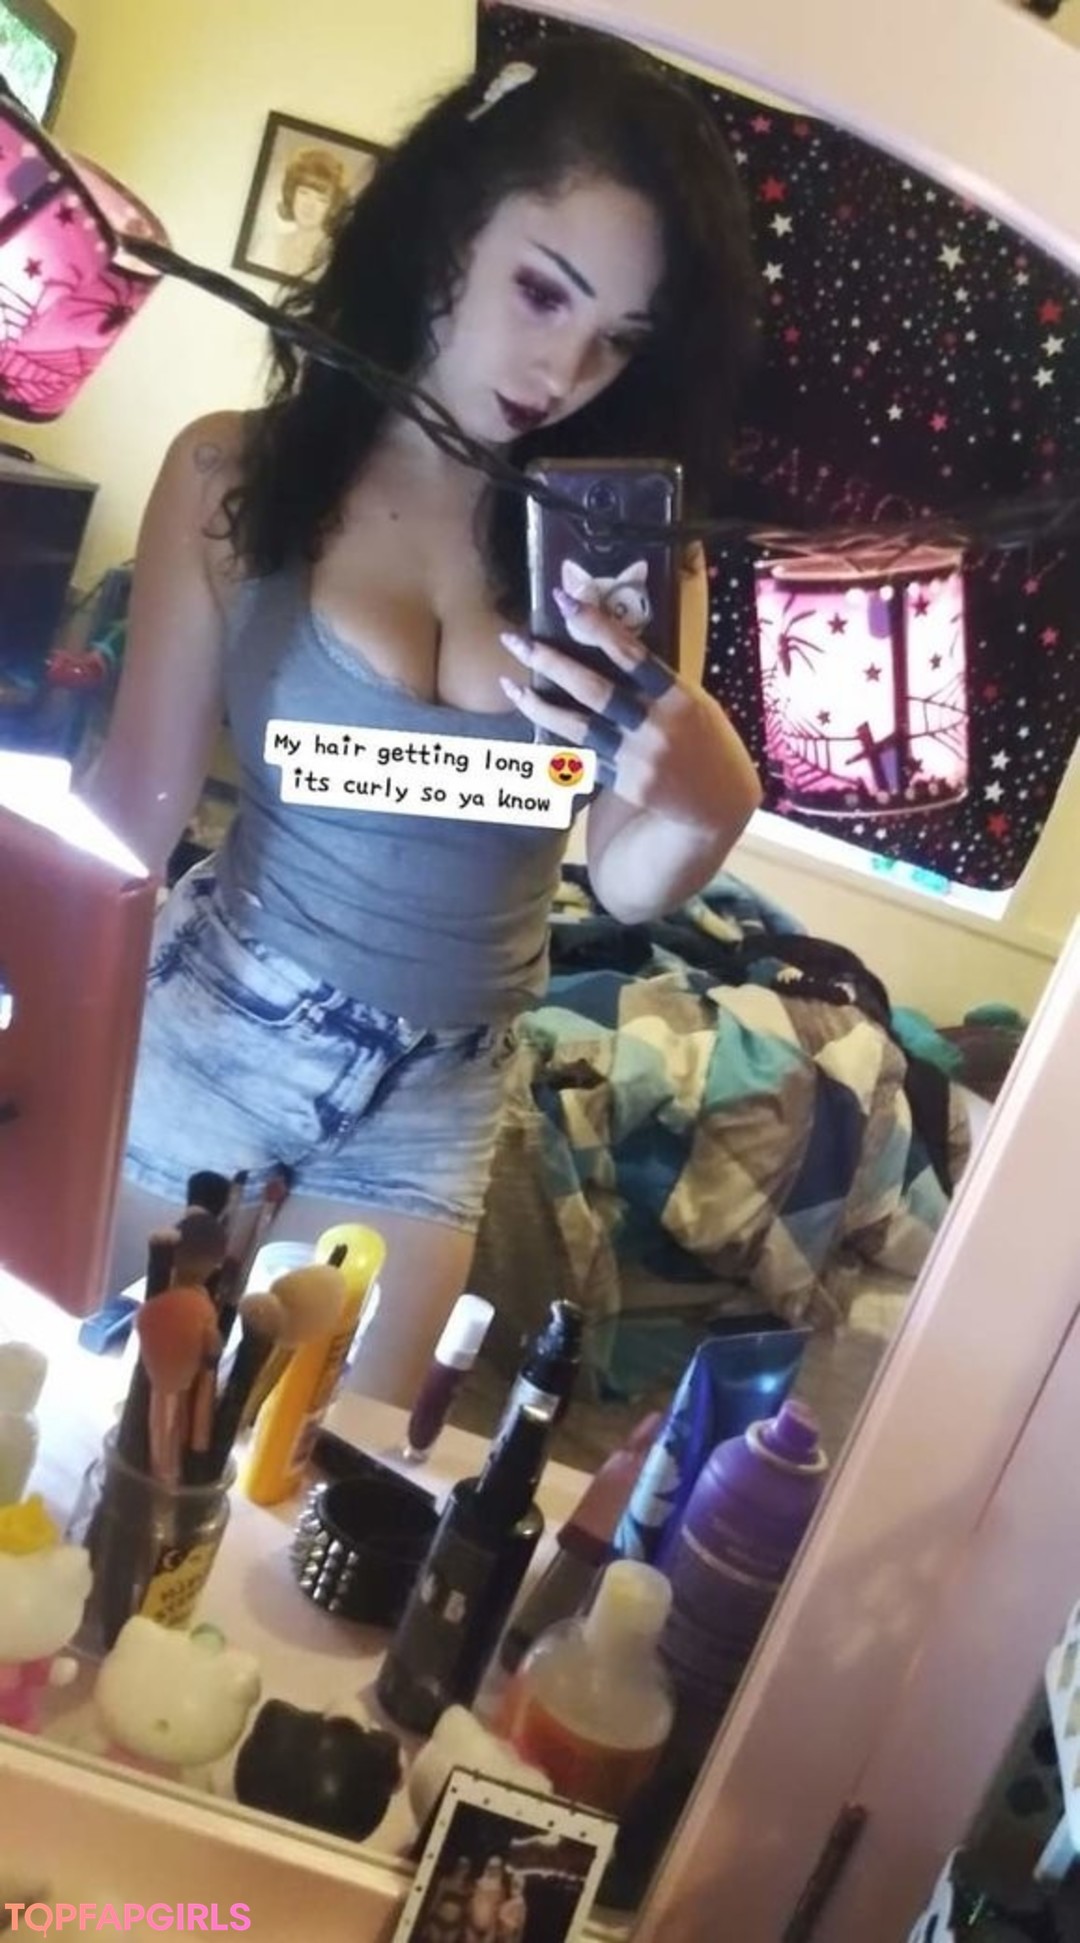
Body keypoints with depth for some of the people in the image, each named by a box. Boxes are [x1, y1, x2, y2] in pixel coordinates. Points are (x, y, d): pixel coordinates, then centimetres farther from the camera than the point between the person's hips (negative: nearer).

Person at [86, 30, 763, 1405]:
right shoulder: (235, 472, -12)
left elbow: (629, 881, -10)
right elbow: (136, 803, -8)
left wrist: (711, 798, -31)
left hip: (434, 1110, 2)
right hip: (201, 1035, -2)